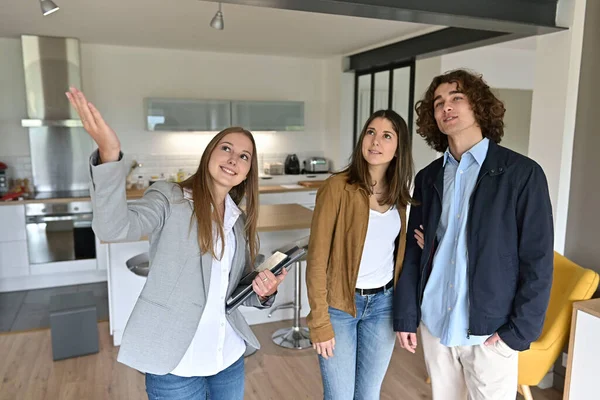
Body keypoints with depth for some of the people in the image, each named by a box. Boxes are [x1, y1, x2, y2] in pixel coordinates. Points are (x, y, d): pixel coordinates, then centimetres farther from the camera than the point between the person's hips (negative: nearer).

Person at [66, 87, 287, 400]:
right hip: (176, 364, -5)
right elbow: (114, 228, -28)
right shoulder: (170, 198, -9)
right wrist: (109, 156, -42)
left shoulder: (240, 221, 7)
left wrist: (263, 293, -7)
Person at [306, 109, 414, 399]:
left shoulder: (398, 193, 2)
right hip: (340, 305, -5)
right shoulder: (337, 187, -15)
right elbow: (317, 258, -14)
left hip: (383, 303, 5)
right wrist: (319, 322, -14)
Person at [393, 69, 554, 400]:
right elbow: (413, 252, 5)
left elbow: (538, 260, -9)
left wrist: (519, 330, -12)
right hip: (434, 323, 4)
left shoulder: (522, 173, -9)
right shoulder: (428, 177, 4)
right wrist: (405, 315, 3)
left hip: (489, 329, -4)